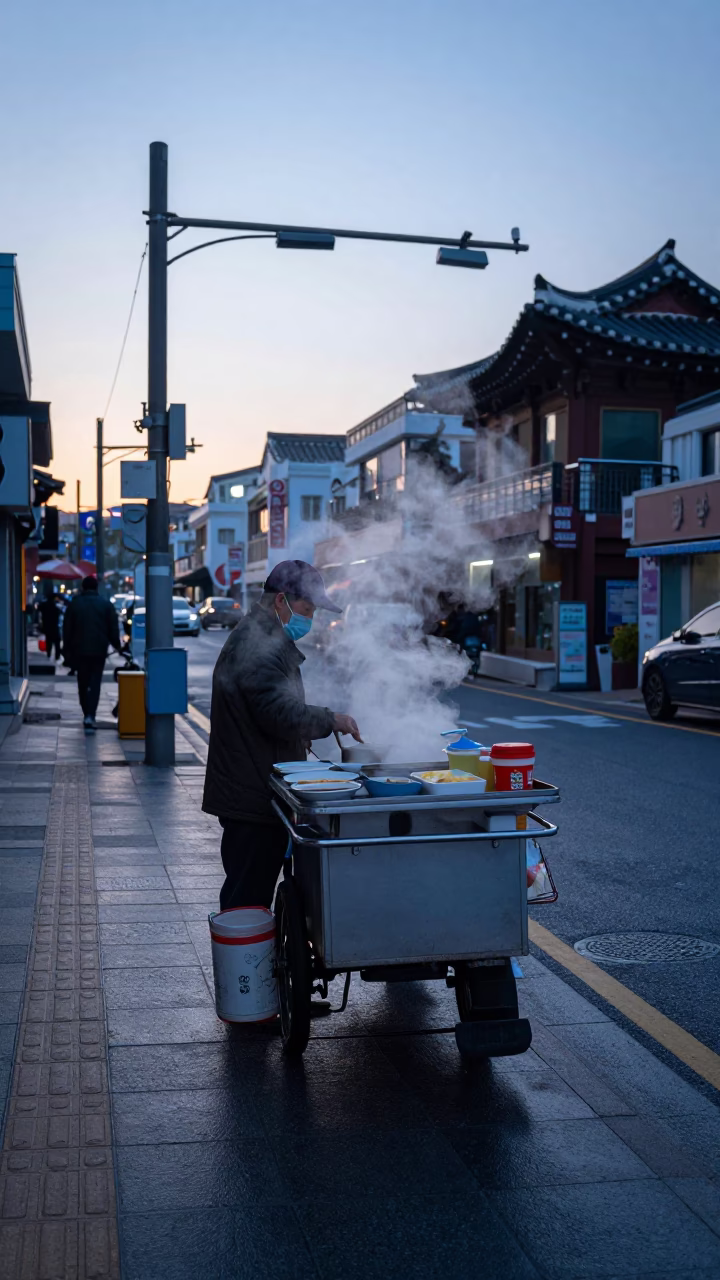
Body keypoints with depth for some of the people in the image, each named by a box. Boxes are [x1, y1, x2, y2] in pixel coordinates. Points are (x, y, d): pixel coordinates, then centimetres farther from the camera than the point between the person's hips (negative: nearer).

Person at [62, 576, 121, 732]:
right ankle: (90, 716, -15)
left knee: (83, 684, 13)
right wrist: (117, 645, 13)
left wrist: (67, 651, 9)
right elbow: (113, 629, 1)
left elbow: (67, 630, 4)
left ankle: (87, 714, 17)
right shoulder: (106, 604, 1)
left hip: (79, 650, 1)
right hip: (99, 650, -1)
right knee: (95, 683, -1)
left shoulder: (74, 604, 4)